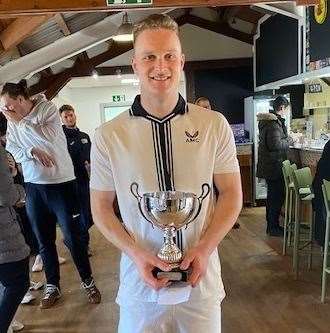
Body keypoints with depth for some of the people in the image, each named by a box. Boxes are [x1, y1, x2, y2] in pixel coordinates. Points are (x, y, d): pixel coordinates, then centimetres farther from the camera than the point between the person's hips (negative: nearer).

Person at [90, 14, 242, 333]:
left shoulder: (215, 126, -5)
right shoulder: (107, 136, -7)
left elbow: (231, 194, 0)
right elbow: (101, 208, 0)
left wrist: (204, 249, -12)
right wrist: (136, 254, -14)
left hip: (202, 280, 1)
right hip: (140, 283, 0)